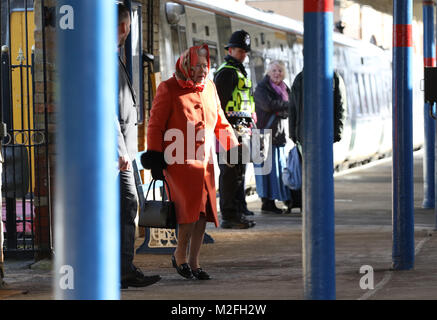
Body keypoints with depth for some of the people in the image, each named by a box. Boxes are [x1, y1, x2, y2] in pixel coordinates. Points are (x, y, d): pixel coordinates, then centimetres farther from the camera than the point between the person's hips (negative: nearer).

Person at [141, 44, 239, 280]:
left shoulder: (209, 88, 14)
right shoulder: (168, 89, -2)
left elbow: (220, 123, 23)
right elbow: (155, 125, -2)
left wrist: (235, 148, 15)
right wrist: (155, 158, -7)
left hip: (205, 161, 6)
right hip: (179, 161, -6)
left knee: (203, 211, 2)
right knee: (193, 204, -19)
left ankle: (194, 262, 10)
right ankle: (180, 255, -2)